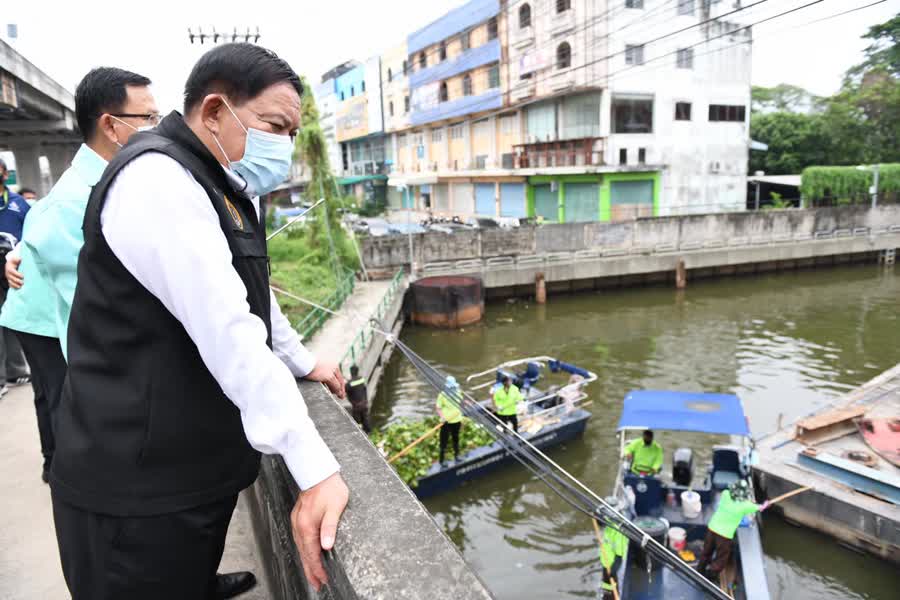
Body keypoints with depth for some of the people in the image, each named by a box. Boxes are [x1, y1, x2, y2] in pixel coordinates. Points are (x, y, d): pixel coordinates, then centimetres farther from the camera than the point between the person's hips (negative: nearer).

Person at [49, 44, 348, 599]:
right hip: (138, 483, -8)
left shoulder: (230, 188, 10)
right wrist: (316, 468, -31)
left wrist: (303, 362, 24)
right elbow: (227, 333, -31)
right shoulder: (157, 179, -21)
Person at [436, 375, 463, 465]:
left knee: (456, 439, 21)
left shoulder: (458, 393, 2)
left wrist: (461, 418, 12)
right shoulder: (442, 395, -14)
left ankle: (456, 455, 40)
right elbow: (439, 408, -12)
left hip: (456, 421, 5)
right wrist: (442, 417, -26)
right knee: (444, 441, -1)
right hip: (446, 422, -5)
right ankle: (441, 460, 11)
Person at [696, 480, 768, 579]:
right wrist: (765, 505, 29)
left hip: (712, 528, 5)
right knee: (721, 559, 19)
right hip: (725, 534, -4)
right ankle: (710, 576, 30)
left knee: (707, 552, 25)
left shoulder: (725, 494, -8)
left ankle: (700, 571, 41)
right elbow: (760, 508, 5)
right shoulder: (745, 505, -15)